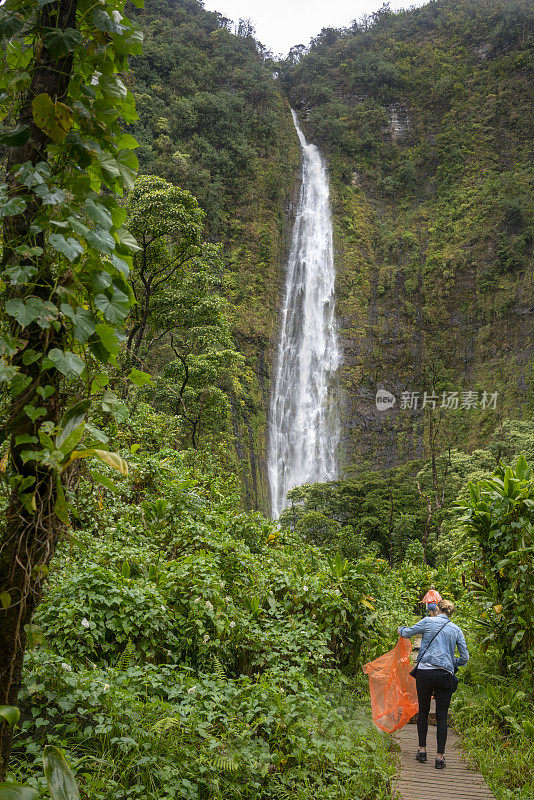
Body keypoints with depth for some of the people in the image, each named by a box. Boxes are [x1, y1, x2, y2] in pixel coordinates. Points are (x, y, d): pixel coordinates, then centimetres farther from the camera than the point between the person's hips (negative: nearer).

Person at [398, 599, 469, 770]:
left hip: (425, 672, -1)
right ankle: (440, 757, 5)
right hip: (445, 675, 1)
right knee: (442, 716, 7)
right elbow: (465, 658, 9)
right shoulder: (456, 629, 8)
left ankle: (422, 750, 17)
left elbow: (406, 633, 13)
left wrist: (401, 628, 35)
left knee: (423, 711, 15)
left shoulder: (428, 621, 2)